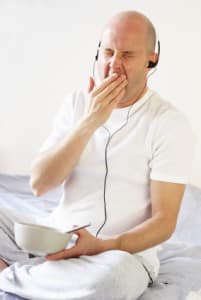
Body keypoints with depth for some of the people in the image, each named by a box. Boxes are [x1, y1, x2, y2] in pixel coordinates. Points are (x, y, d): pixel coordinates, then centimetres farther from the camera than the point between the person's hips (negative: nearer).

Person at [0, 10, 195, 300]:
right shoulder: (77, 103, 5)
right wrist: (88, 123, -16)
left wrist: (103, 246, -26)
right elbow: (39, 184, -6)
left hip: (126, 251, -2)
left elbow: (164, 221, -9)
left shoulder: (170, 123, -8)